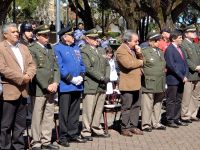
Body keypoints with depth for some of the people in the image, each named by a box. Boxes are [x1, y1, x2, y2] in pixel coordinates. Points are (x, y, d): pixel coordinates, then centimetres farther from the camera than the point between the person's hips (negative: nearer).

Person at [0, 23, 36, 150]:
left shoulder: (24, 48, 17)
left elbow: (32, 64, 12)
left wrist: (29, 75, -10)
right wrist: (21, 78, -16)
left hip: (23, 91, 7)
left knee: (21, 124, 13)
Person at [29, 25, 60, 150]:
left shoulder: (50, 49, 17)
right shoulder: (32, 49, -6)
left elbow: (56, 67, 14)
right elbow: (36, 71, -12)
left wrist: (55, 83, -1)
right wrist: (46, 86, -14)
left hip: (51, 89, 7)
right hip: (39, 89, -6)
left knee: (49, 116, 9)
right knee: (37, 117, -2)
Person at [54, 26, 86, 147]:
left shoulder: (76, 48, 17)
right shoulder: (58, 49, -6)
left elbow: (81, 64, 16)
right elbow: (59, 67, -13)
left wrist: (81, 76, -2)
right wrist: (71, 79, -16)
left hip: (78, 86, 7)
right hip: (65, 86, -7)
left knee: (75, 112, 12)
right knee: (64, 112, -2)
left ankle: (74, 134, 20)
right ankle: (63, 137, 4)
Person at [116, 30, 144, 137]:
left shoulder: (133, 49, 16)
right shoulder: (121, 50, -13)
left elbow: (141, 60, 15)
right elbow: (128, 64, -25)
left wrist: (139, 53, -5)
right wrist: (140, 62, -9)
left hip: (136, 83, 9)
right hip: (127, 84, -9)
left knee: (136, 106, 12)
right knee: (126, 107, -1)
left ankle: (133, 126, 21)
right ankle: (124, 128, 7)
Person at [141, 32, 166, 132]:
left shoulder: (161, 52, 17)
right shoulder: (144, 52, -6)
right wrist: (144, 74, -12)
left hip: (160, 85, 7)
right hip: (149, 84, -7)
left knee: (158, 104, 13)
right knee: (147, 104, -3)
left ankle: (156, 123, 23)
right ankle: (146, 124, 6)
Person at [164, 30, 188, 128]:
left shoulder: (180, 49, 15)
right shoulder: (169, 49, -11)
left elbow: (185, 63, 17)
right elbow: (171, 65, -17)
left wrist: (185, 75, 2)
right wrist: (182, 77, -16)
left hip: (181, 79, 8)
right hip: (173, 80, -8)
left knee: (178, 100, 12)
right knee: (171, 101, 0)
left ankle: (177, 119, 20)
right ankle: (170, 120, 6)